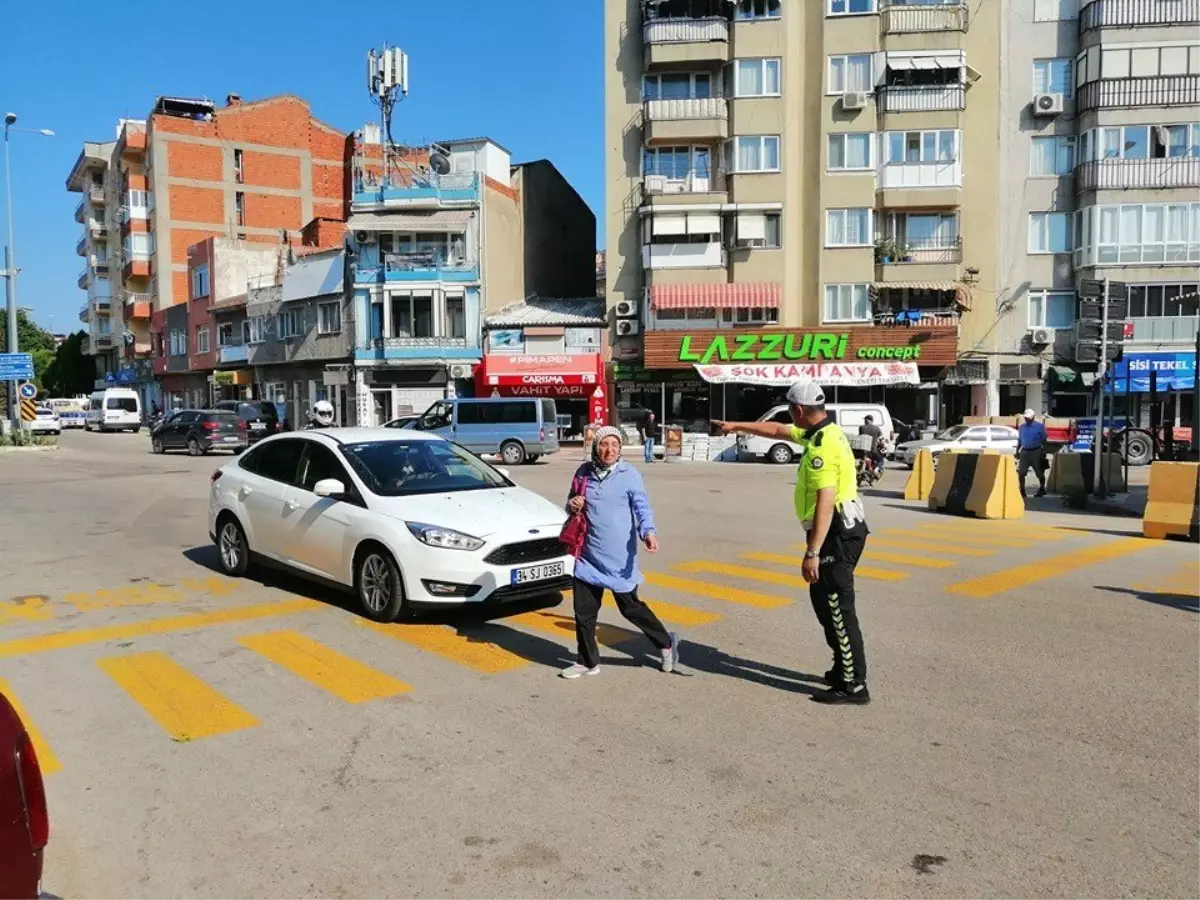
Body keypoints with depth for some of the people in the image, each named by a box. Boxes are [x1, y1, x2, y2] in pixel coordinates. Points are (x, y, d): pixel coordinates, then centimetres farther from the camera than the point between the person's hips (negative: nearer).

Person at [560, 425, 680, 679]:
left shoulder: (629, 475, -8)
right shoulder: (584, 472, 5)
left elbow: (642, 507, -13)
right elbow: (572, 503, 19)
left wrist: (648, 532, -33)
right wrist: (572, 505, -6)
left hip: (619, 558, -4)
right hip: (588, 556, 5)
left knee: (630, 607, 8)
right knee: (583, 612, 9)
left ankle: (666, 643, 31)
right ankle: (588, 662, 27)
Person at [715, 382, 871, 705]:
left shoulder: (821, 446, -22)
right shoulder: (824, 431, 10)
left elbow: (826, 502, -27)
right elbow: (778, 430, 24)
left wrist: (812, 552, -26)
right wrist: (737, 426, 32)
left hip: (837, 534, -11)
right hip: (840, 531, 11)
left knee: (837, 608, -5)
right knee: (823, 599, 19)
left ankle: (854, 685, 2)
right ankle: (844, 668, 28)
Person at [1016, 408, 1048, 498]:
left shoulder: (1039, 426, -4)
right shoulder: (1021, 426, 8)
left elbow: (1043, 440, -1)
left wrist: (1044, 452, -5)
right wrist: (1017, 451, 11)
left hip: (1036, 452, -3)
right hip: (1025, 452, 3)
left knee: (1040, 473, 7)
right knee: (1020, 472, -5)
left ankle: (1042, 489, 25)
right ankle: (1022, 490, 3)